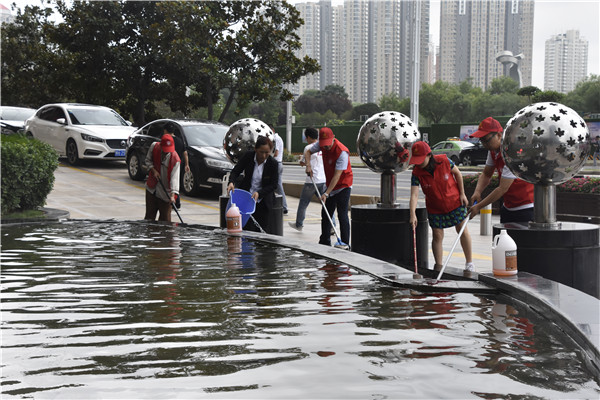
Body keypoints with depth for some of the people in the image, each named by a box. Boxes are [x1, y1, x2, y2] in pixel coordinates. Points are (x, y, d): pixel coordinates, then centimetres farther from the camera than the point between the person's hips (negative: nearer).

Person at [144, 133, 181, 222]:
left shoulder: (175, 159, -22)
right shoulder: (154, 146, -10)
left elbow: (174, 177, -26)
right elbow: (148, 160, 7)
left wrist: (173, 195, -37)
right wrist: (153, 170, -12)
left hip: (165, 191, -3)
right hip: (152, 189, 3)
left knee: (165, 218, 0)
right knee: (149, 216, 12)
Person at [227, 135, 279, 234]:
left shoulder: (273, 164, -12)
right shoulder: (248, 156, -9)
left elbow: (273, 185, -8)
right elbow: (235, 171, -2)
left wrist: (259, 193, -22)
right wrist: (231, 182, -24)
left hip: (263, 201, 0)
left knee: (263, 230, -1)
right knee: (248, 229, -8)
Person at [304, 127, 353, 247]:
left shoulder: (342, 152, -27)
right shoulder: (321, 144, -5)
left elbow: (337, 175, -27)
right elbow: (308, 152, 13)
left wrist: (326, 193, -28)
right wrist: (308, 165, -7)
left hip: (343, 186, -7)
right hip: (330, 185, 8)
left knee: (342, 215, -10)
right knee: (325, 214, 10)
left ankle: (345, 245, -6)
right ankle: (325, 242, 20)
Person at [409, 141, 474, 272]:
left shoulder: (444, 161, -22)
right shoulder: (416, 173, -20)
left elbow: (457, 173, -5)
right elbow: (414, 195, -27)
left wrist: (462, 194, -3)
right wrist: (413, 214, -40)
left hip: (454, 202, 0)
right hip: (435, 208, 1)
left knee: (462, 230, 7)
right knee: (437, 236, 0)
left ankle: (469, 263, 21)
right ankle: (438, 267, 11)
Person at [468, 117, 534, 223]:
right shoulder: (493, 150, 3)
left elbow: (503, 189, -24)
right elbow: (486, 174, 13)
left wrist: (478, 206, -19)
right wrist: (477, 191, -8)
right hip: (508, 207, 9)